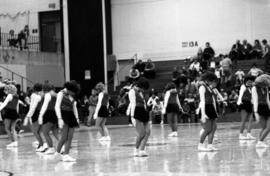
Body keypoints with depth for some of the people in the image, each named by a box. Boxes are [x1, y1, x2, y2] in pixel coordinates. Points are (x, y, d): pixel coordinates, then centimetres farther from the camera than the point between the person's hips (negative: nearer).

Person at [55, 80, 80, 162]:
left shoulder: (71, 96, 13)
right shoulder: (61, 94, -7)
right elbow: (57, 107, -12)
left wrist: (77, 118, 20)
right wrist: (60, 119, -20)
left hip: (71, 117, 7)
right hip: (64, 116, -7)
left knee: (70, 137, 1)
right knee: (64, 137, -12)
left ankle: (66, 155, 3)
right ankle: (58, 152, 2)